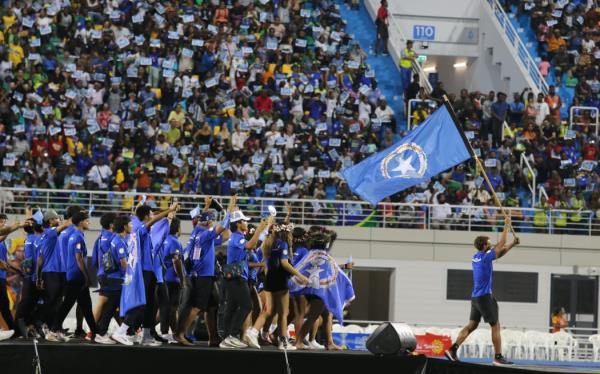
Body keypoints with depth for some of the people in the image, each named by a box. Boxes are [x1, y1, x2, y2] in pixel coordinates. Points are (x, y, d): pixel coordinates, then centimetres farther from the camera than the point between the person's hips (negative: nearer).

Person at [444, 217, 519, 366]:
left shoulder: (476, 257, 11)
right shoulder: (485, 257, -14)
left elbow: (499, 252, 22)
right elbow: (501, 244, -9)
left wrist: (512, 244, 19)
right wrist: (507, 226, -1)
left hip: (476, 297, 9)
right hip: (484, 297, -9)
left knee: (471, 325, 8)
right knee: (495, 326, -2)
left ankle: (453, 350, -3)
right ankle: (498, 357, -2)